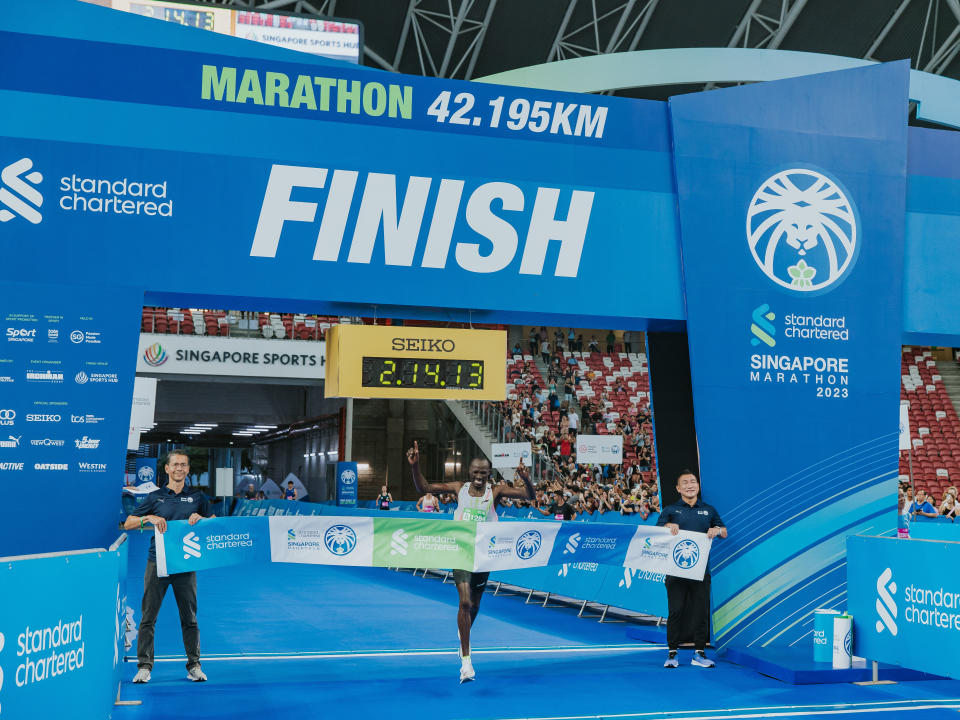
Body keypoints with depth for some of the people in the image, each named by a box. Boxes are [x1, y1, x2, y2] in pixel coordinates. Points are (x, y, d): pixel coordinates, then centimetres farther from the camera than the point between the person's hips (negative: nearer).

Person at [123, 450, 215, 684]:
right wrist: (150, 518, -11)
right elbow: (128, 523, 7)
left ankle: (194, 666, 11)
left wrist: (200, 518, -7)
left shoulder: (197, 497, 9)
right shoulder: (155, 497, 6)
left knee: (189, 618, 4)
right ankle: (144, 666, 5)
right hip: (157, 564, 0)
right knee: (148, 617, -1)